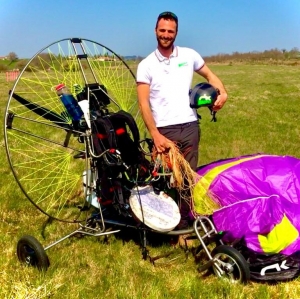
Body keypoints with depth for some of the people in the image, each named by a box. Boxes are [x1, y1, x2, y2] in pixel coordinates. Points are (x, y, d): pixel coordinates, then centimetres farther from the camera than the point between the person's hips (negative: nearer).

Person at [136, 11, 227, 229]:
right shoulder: (146, 65, 1)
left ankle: (183, 223, 15)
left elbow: (209, 75, 18)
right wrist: (155, 134, -14)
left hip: (190, 127, 2)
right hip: (164, 130, -2)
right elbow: (143, 103, -5)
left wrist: (222, 92, -5)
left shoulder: (189, 55, 7)